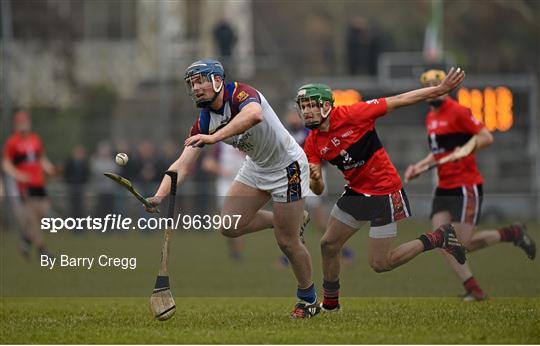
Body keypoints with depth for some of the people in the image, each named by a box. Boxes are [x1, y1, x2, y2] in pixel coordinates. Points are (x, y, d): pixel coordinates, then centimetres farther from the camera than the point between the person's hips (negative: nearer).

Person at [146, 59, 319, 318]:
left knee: (287, 242, -3)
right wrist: (159, 196, -27)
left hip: (287, 167, -7)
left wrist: (214, 137, -57)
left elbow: (254, 115, -51)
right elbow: (182, 166, -11)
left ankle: (309, 300, 20)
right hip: (256, 168, 7)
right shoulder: (204, 122, -7)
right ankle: (287, 219, 20)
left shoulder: (239, 93, -26)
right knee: (229, 226, -3)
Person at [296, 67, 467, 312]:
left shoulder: (351, 115, -20)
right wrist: (314, 179, -25)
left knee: (380, 263, -7)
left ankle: (437, 239, 10)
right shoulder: (313, 144, -2)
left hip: (385, 192, -7)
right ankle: (330, 304, 32)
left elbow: (399, 101, -15)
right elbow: (318, 190, 0)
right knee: (328, 245, 10)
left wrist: (442, 89, -15)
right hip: (356, 192, 7)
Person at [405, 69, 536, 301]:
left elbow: (486, 137, -13)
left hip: (466, 185, -8)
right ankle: (473, 289, -1)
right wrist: (419, 167, 17)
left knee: (462, 244, -12)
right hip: (444, 188, 8)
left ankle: (512, 234, 11)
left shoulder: (457, 112, -9)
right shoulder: (431, 118, 16)